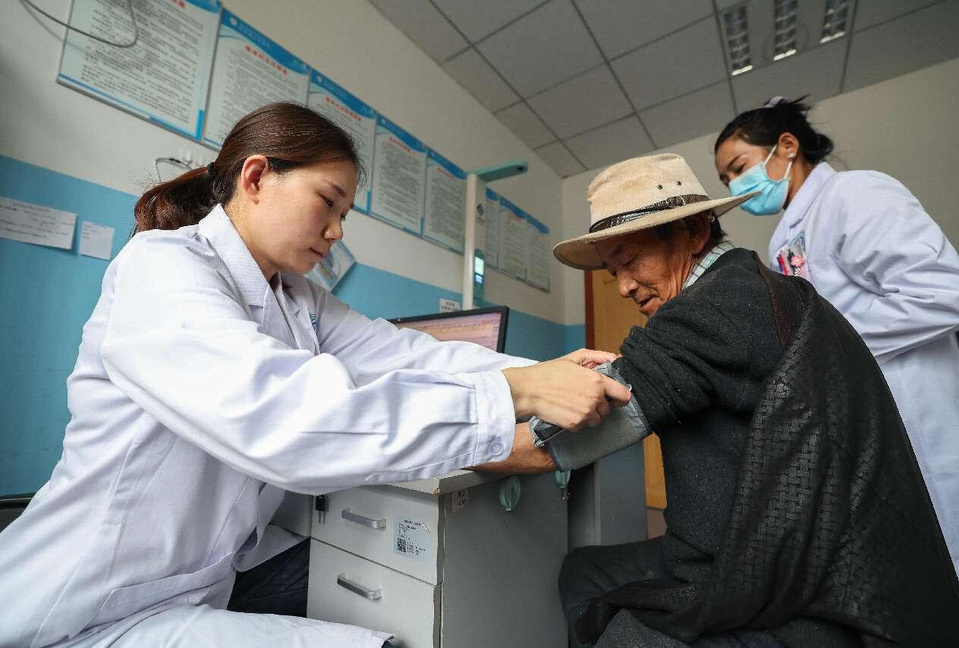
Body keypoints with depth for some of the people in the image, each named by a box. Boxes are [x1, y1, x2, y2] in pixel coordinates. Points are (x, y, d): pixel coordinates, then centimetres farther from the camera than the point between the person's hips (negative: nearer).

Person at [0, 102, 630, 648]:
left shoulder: (300, 300, 1)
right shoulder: (160, 266, -23)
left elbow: (406, 353, -11)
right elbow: (285, 419, -40)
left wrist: (541, 369, -20)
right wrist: (517, 394, -38)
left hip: (222, 575, 7)